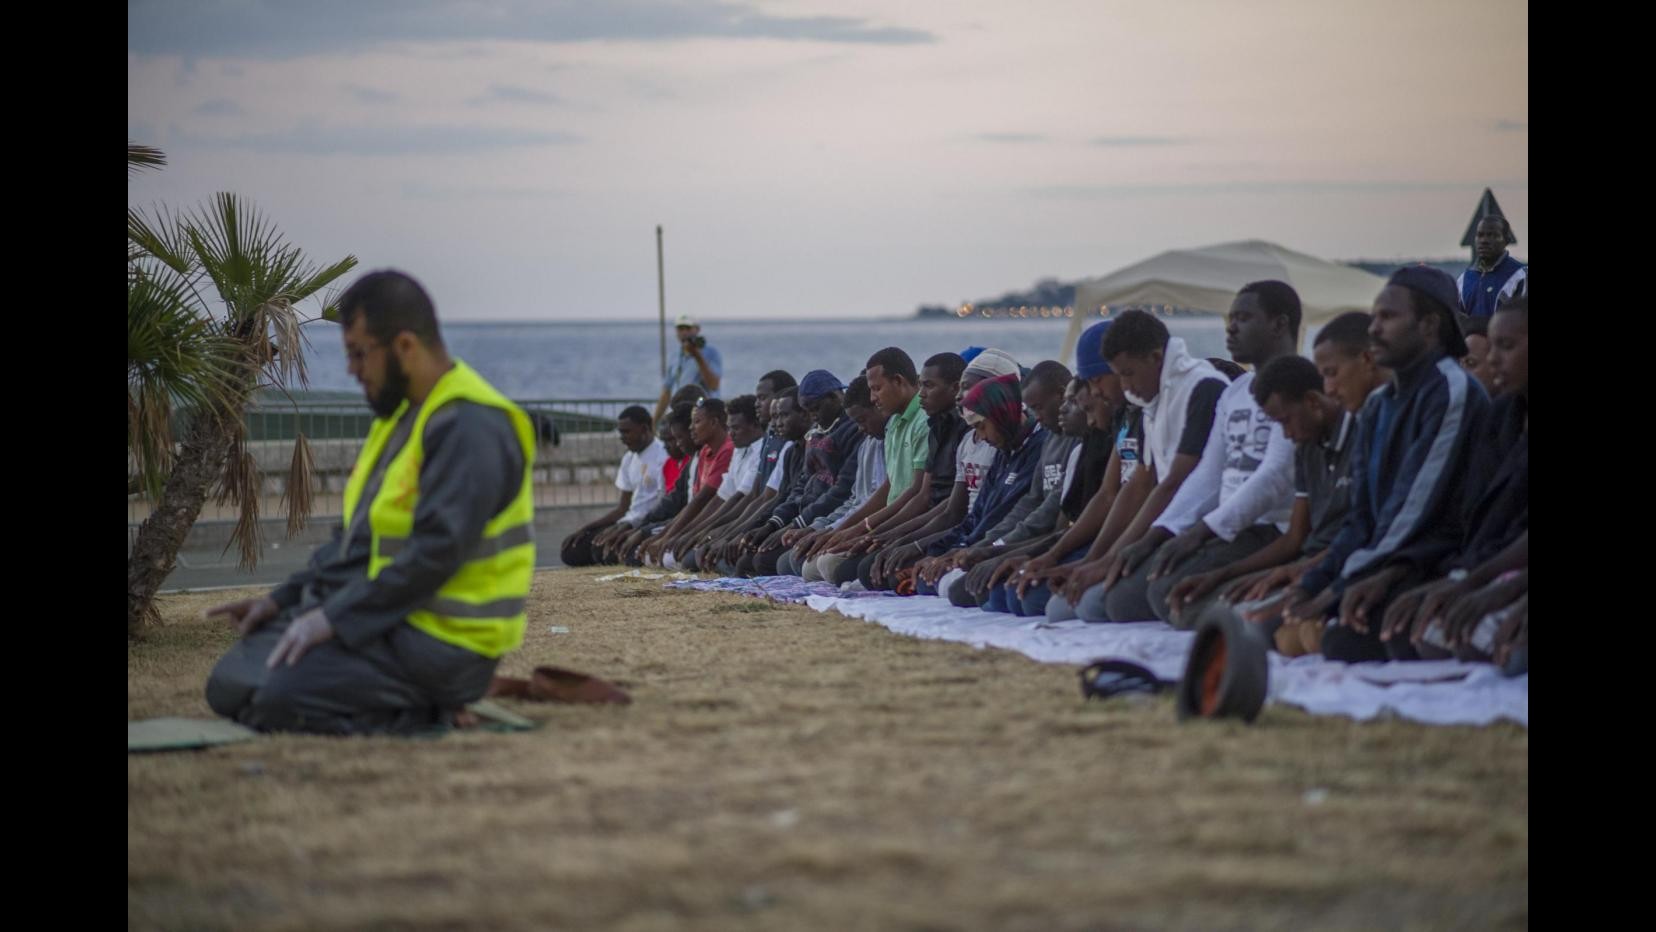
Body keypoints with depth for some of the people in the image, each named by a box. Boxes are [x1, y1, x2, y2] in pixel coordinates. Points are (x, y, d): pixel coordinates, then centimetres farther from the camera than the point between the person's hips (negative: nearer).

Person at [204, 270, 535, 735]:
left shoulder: (470, 427, -18)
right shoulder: (404, 412, 15)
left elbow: (437, 551, -26)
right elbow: (359, 533, 20)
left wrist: (335, 618, -23)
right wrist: (281, 599, 9)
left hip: (439, 640, -10)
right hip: (381, 615, 10)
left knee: (282, 700, -26)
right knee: (230, 687, 2)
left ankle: (428, 712, -8)